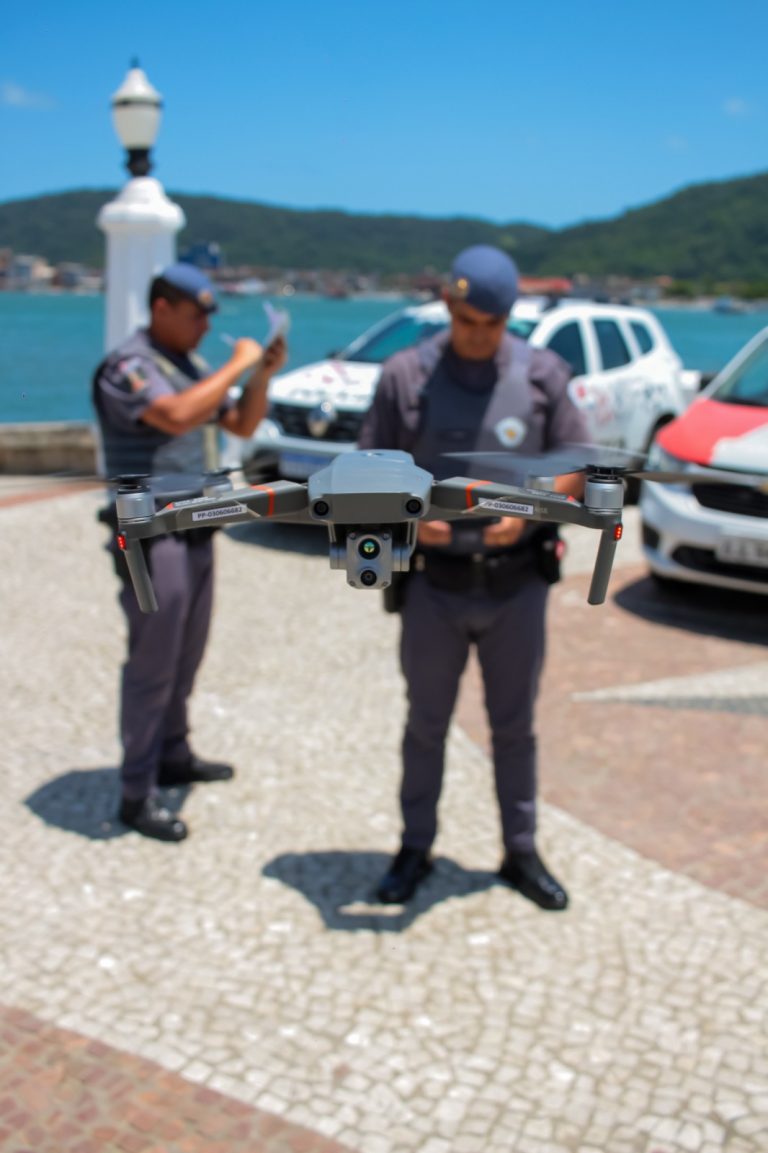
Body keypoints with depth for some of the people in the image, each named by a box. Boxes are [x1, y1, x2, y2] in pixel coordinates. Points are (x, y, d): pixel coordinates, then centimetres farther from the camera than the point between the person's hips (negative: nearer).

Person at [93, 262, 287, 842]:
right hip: (155, 537, -8)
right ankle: (137, 794, 5)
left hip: (196, 532, 8)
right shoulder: (127, 366, -12)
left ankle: (173, 756, 31)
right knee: (152, 664, -4)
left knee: (186, 656, 16)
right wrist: (235, 366, -21)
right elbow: (176, 416, -30)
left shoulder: (193, 368, 13)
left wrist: (261, 376, 1)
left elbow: (242, 425, 17)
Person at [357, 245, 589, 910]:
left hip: (517, 585, 1)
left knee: (515, 726, 13)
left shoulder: (543, 375, -2)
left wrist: (527, 512, -18)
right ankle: (415, 850, 29)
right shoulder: (406, 375, -4)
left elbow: (576, 470, 1)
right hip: (434, 586, 0)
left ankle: (522, 853, 28)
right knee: (426, 725, 13)